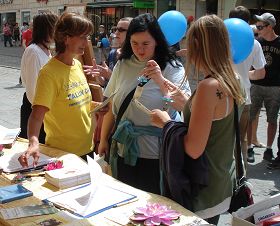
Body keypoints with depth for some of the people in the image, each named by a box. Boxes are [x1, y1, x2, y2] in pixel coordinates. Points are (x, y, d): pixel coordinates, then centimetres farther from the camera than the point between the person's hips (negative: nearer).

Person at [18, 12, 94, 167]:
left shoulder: (77, 65, 4)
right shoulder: (49, 73, -20)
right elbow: (37, 114, -28)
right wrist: (33, 142, -43)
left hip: (86, 147, 8)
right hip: (62, 153, -8)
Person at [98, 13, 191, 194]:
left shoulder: (172, 68, -7)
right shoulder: (122, 65, 4)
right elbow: (112, 107, 11)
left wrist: (160, 80, -29)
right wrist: (103, 139, 12)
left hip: (157, 154, -3)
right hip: (125, 151, 4)